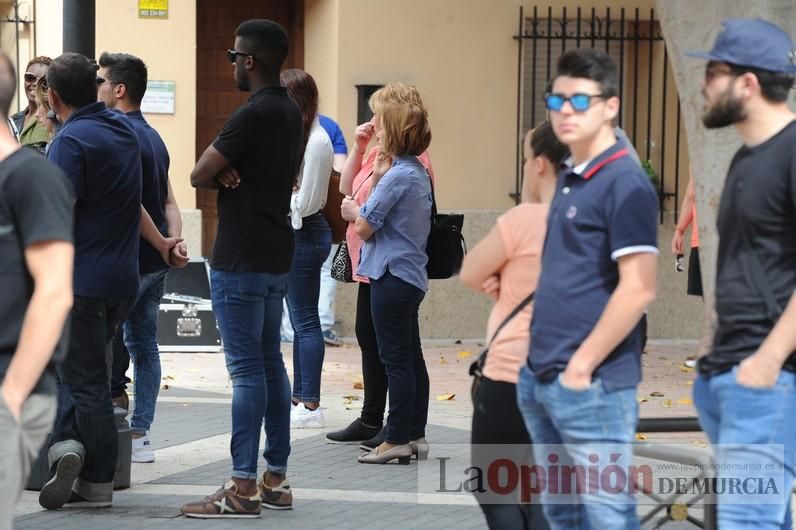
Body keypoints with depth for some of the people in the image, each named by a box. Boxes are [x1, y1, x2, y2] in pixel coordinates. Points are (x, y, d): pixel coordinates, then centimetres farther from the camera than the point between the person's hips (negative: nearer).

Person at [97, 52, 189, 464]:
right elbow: (168, 201, 12)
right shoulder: (152, 137, 14)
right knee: (144, 346, 10)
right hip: (155, 262, 9)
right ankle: (140, 434, 12)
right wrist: (175, 240, -1)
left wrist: (162, 244, -13)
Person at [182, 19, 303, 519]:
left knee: (246, 368, -9)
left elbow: (200, 174, -17)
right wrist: (234, 173, -1)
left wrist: (223, 174, 5)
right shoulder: (291, 111, 12)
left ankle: (243, 487, -8)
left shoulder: (254, 114, -18)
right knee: (271, 361, 13)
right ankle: (276, 478, 16)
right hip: (277, 254, 9)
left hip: (241, 259, -9)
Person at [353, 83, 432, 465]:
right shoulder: (417, 172, 10)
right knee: (410, 358, 13)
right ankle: (415, 435, 19)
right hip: (411, 275, 10)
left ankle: (397, 439, -1)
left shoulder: (396, 176, -18)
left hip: (392, 276, -10)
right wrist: (379, 178, 1)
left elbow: (364, 227, -14)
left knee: (396, 359, -4)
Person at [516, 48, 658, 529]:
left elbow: (638, 290, -19)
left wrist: (582, 365, -16)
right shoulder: (568, 180, 14)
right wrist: (542, 362, 15)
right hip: (540, 379, 9)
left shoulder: (625, 183, -12)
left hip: (592, 383, -9)